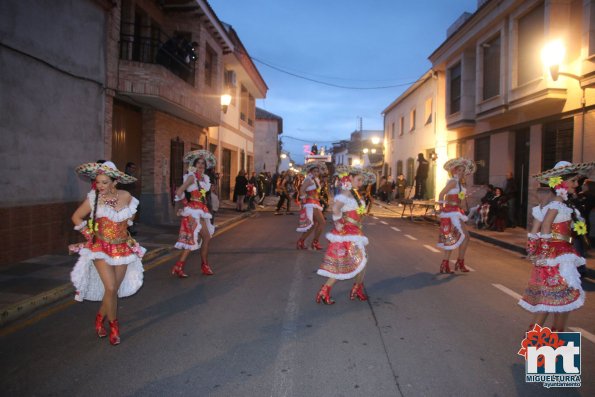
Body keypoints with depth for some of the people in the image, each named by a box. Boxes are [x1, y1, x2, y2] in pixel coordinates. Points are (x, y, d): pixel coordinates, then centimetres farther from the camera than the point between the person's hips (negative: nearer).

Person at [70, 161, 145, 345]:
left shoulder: (126, 197, -7)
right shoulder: (93, 198, -11)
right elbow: (76, 217, 3)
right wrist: (88, 234, -1)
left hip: (122, 248, 3)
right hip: (101, 248, -2)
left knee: (114, 289, 9)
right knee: (111, 288, -12)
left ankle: (100, 318, 35)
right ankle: (113, 325, 8)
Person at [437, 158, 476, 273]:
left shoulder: (460, 183, 16)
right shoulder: (453, 181, -12)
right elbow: (441, 194, -21)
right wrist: (441, 208, -18)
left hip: (456, 213, 10)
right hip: (452, 213, -10)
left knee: (452, 240, 11)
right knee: (465, 236, -7)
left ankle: (445, 265, 14)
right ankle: (460, 263, 3)